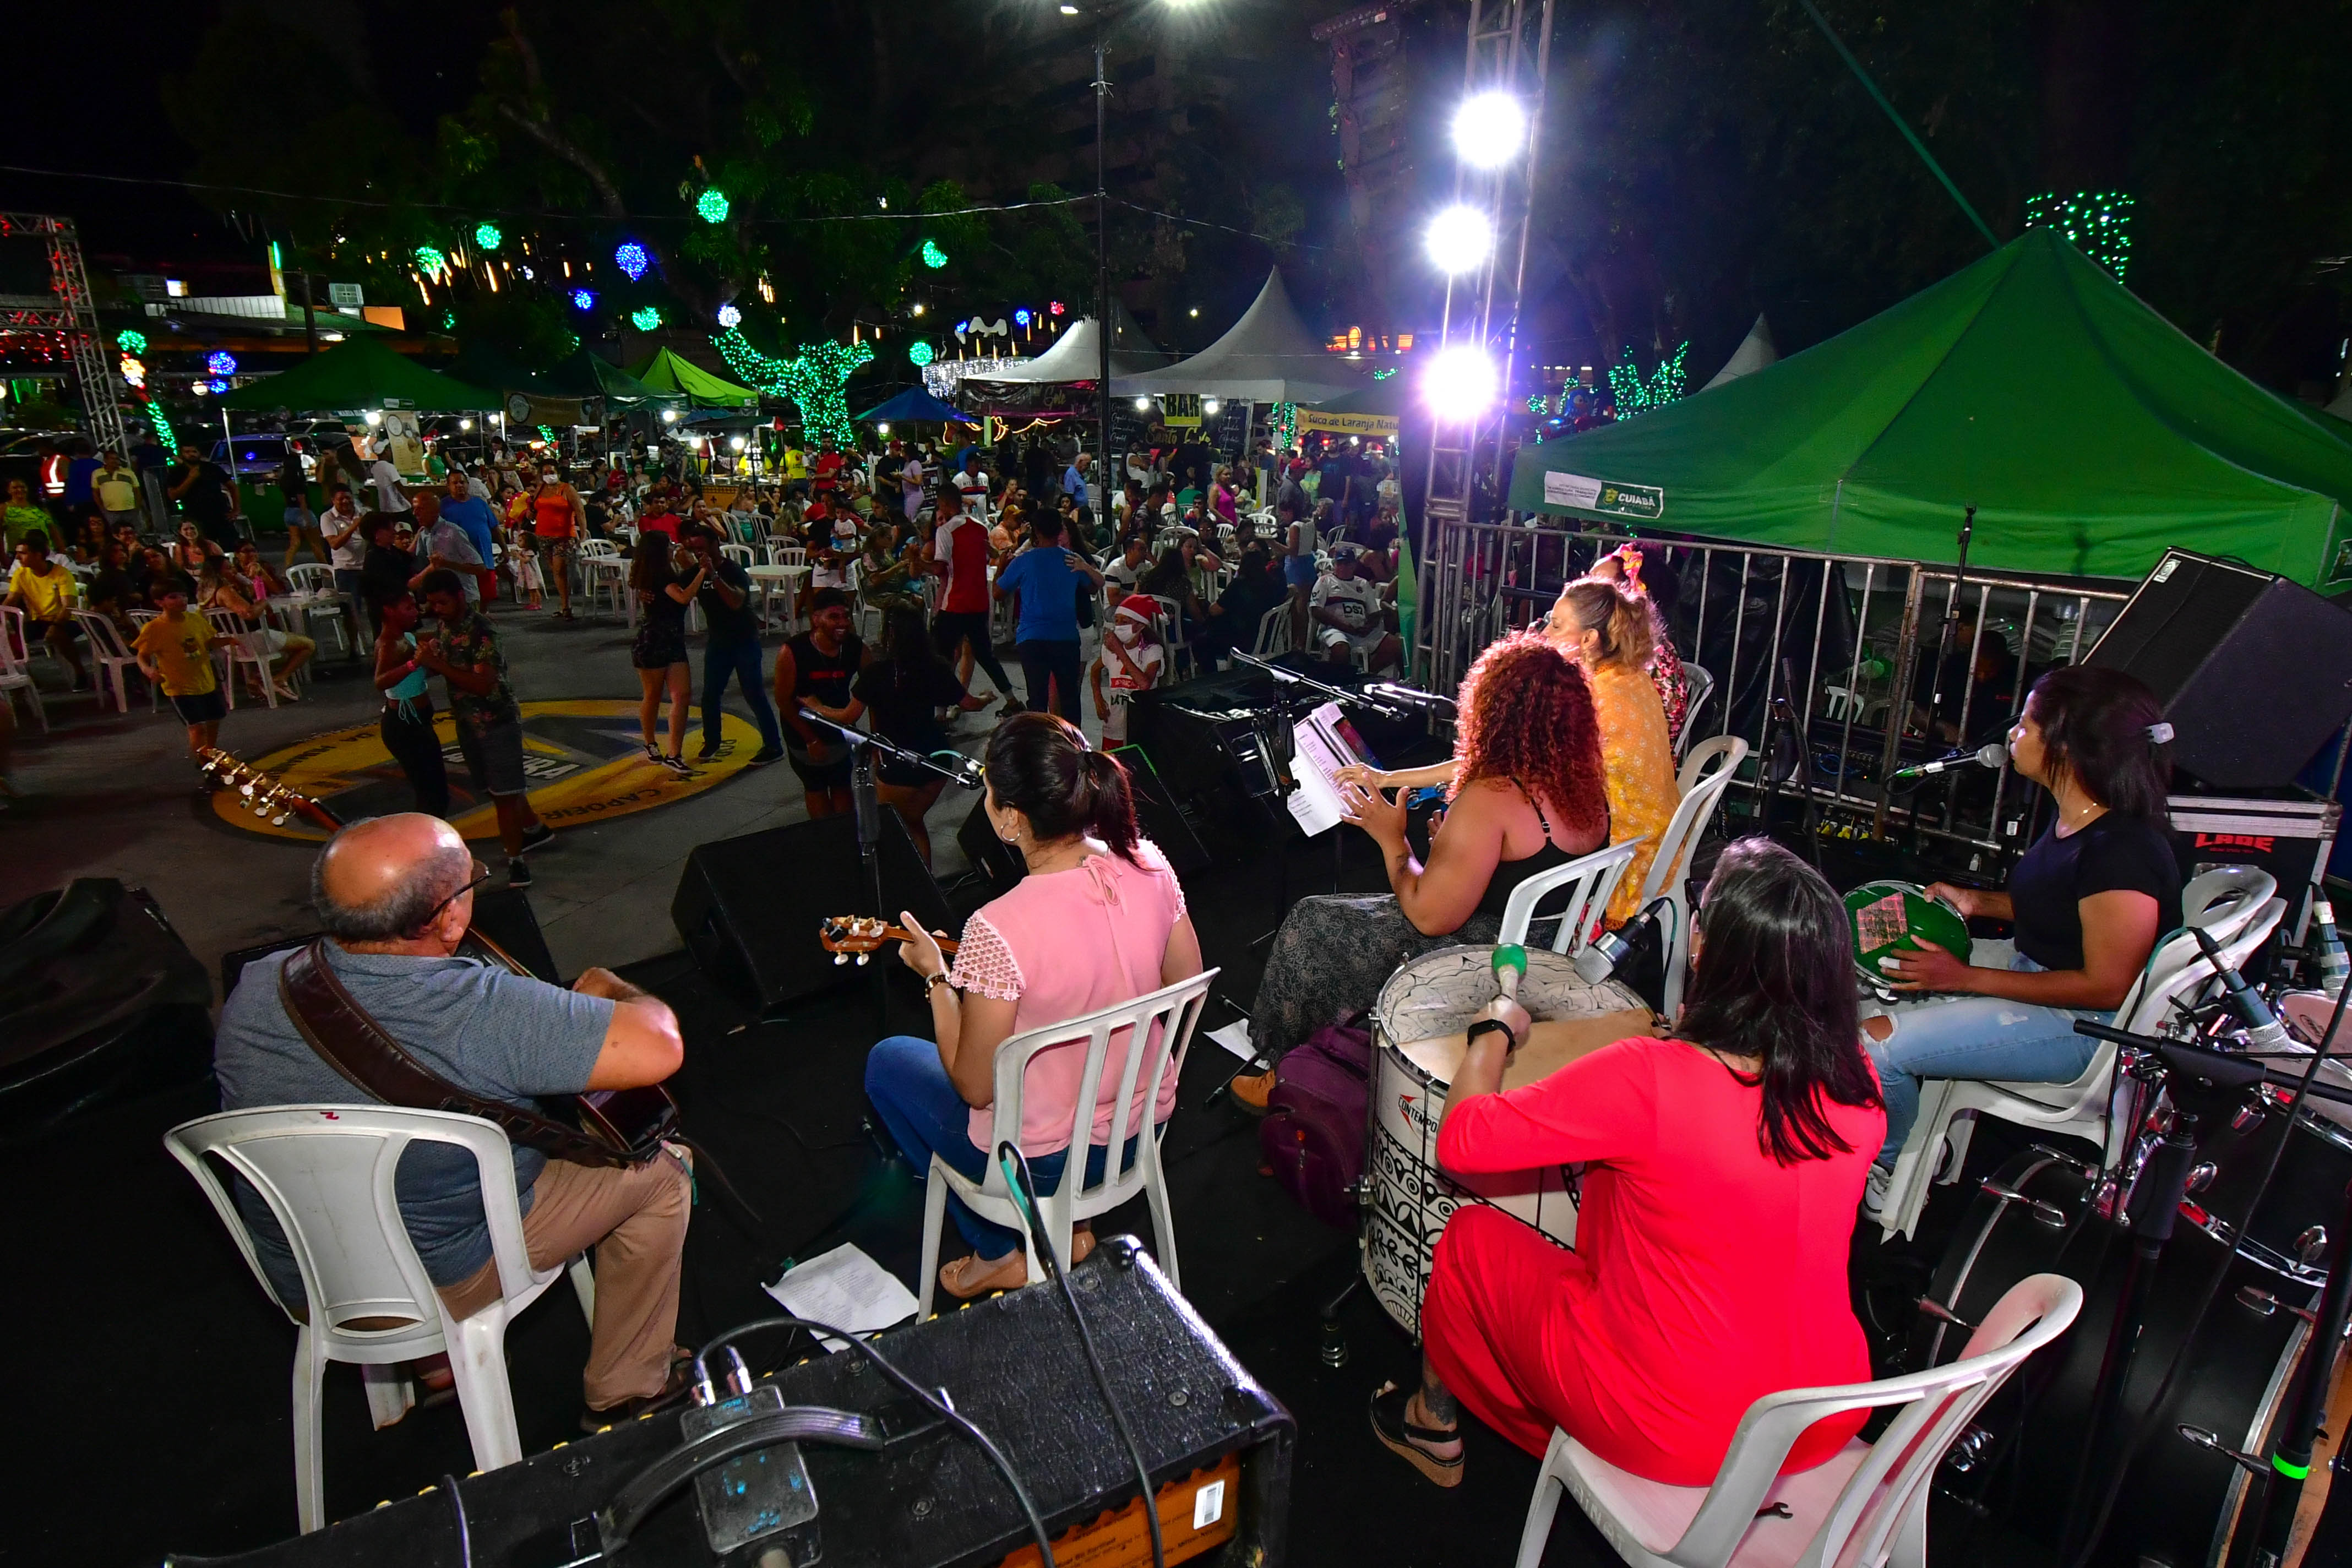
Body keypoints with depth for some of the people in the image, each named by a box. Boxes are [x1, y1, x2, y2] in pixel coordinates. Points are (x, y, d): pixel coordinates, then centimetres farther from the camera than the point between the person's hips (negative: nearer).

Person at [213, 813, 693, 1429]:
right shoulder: (483, 1013, -35)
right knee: (656, 1174, 8)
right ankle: (624, 1392, 24)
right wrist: (613, 990, -12)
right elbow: (660, 1048, -34)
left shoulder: (252, 990, -13)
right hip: (446, 1285, -6)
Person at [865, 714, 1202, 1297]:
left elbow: (975, 1088, -20)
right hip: (1146, 1126, 6)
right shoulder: (1150, 867, -16)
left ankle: (1000, 1252, 24)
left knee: (887, 1061, 19)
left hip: (1042, 1159, -5)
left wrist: (936, 977, -8)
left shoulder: (999, 929, -33)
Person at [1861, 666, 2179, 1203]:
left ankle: (1891, 1167, 8)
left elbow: (2107, 987, -25)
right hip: (2035, 966, 10)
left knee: (1874, 1043, -21)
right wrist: (1977, 902, 2)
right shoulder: (2075, 818, 0)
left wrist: (1966, 979, -23)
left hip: (2085, 1025, -10)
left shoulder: (2122, 851, -29)